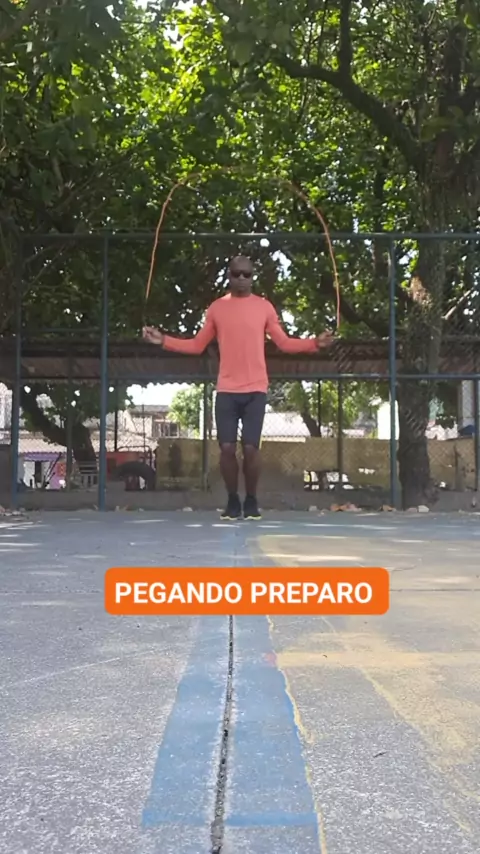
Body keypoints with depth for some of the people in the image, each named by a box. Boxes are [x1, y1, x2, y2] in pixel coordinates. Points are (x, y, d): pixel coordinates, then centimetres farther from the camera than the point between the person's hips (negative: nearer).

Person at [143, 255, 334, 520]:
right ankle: (233, 500, 14)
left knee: (250, 448, -7)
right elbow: (197, 345, 13)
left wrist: (315, 342, -6)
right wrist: (164, 340, 3)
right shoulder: (217, 307, 9)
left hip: (255, 390, -1)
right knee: (227, 448, -5)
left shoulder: (264, 307, 7)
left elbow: (284, 343, 7)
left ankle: (251, 500, 13)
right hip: (226, 391, 1)